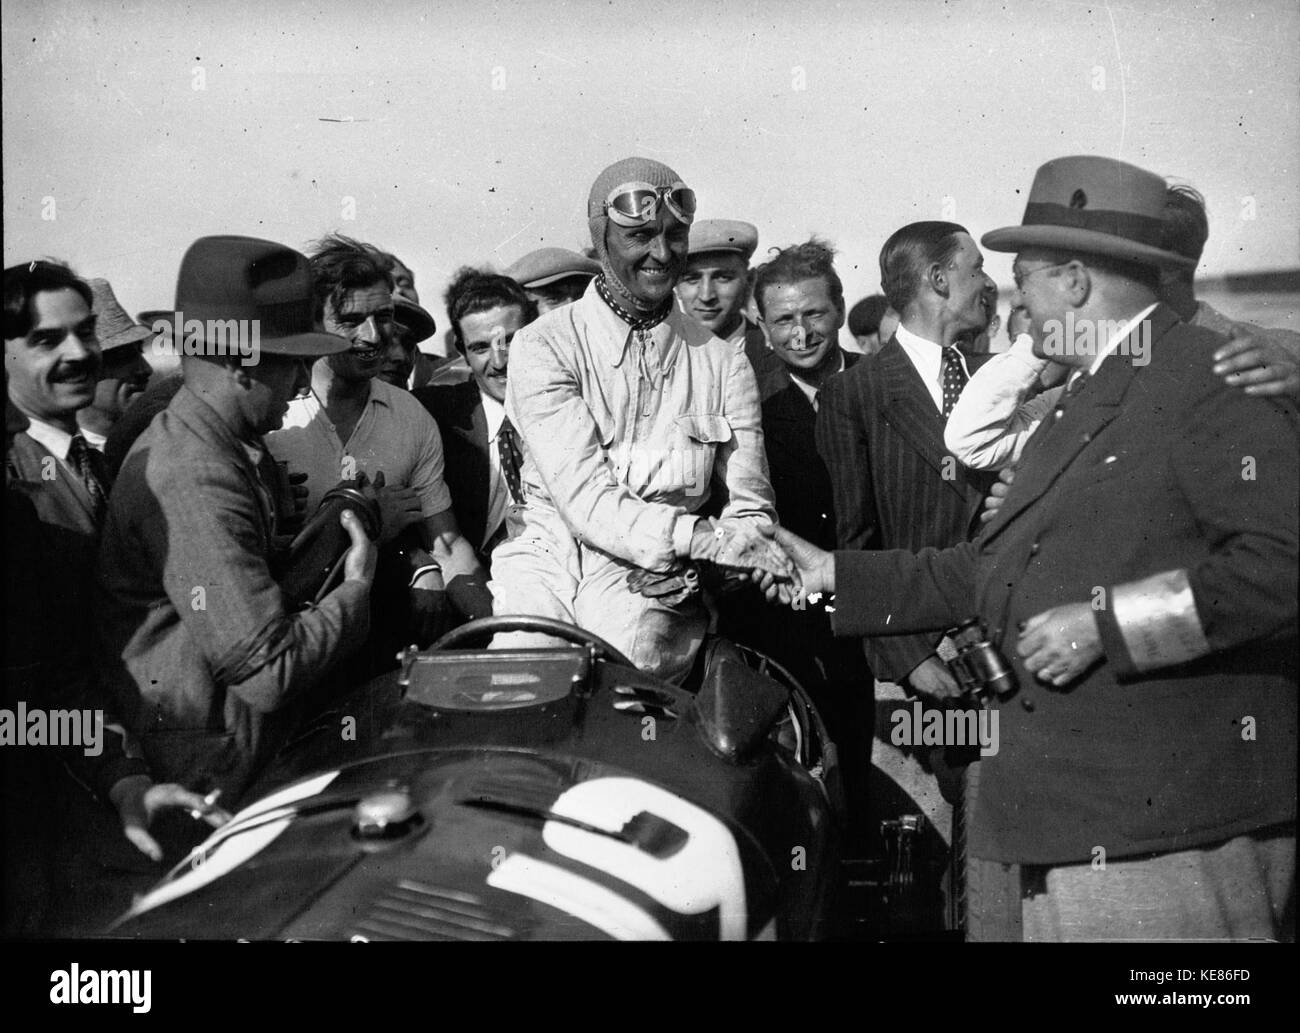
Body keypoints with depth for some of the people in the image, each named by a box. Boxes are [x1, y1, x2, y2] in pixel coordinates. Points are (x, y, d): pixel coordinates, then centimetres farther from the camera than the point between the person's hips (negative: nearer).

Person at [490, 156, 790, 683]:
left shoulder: (723, 362, 9)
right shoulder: (544, 345, -1)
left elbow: (750, 509, 7)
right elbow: (585, 500, -12)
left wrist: (699, 569, -15)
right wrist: (704, 539, -25)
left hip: (656, 581, 1)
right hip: (548, 562, -1)